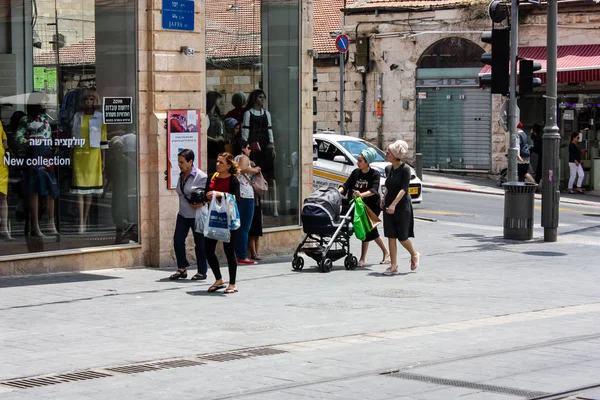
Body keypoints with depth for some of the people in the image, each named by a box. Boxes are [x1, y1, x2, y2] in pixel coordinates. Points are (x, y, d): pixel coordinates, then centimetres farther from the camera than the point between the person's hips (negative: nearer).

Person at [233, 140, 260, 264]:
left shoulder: (235, 159, 21)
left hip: (236, 194, 9)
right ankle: (242, 256, -8)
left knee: (239, 226, 12)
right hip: (245, 194, -9)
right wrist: (255, 170, -9)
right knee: (244, 227, -7)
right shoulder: (244, 157, -3)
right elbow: (242, 168, -23)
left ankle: (237, 254, 13)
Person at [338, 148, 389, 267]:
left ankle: (362, 259, -7)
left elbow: (374, 190, -26)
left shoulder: (375, 174, -12)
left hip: (373, 206, -6)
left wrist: (362, 195, -43)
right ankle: (386, 253, 30)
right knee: (372, 231, 14)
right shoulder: (356, 172, 4)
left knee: (366, 230, -11)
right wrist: (337, 192, -19)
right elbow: (346, 185, 1)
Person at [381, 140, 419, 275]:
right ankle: (393, 266, 7)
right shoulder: (388, 169, 7)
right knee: (390, 236, 3)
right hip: (389, 207, 6)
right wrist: (384, 200, 8)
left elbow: (404, 189, -20)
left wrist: (394, 204, -28)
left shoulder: (405, 169, -13)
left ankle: (414, 255, 27)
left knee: (402, 237, -1)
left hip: (402, 206, -6)